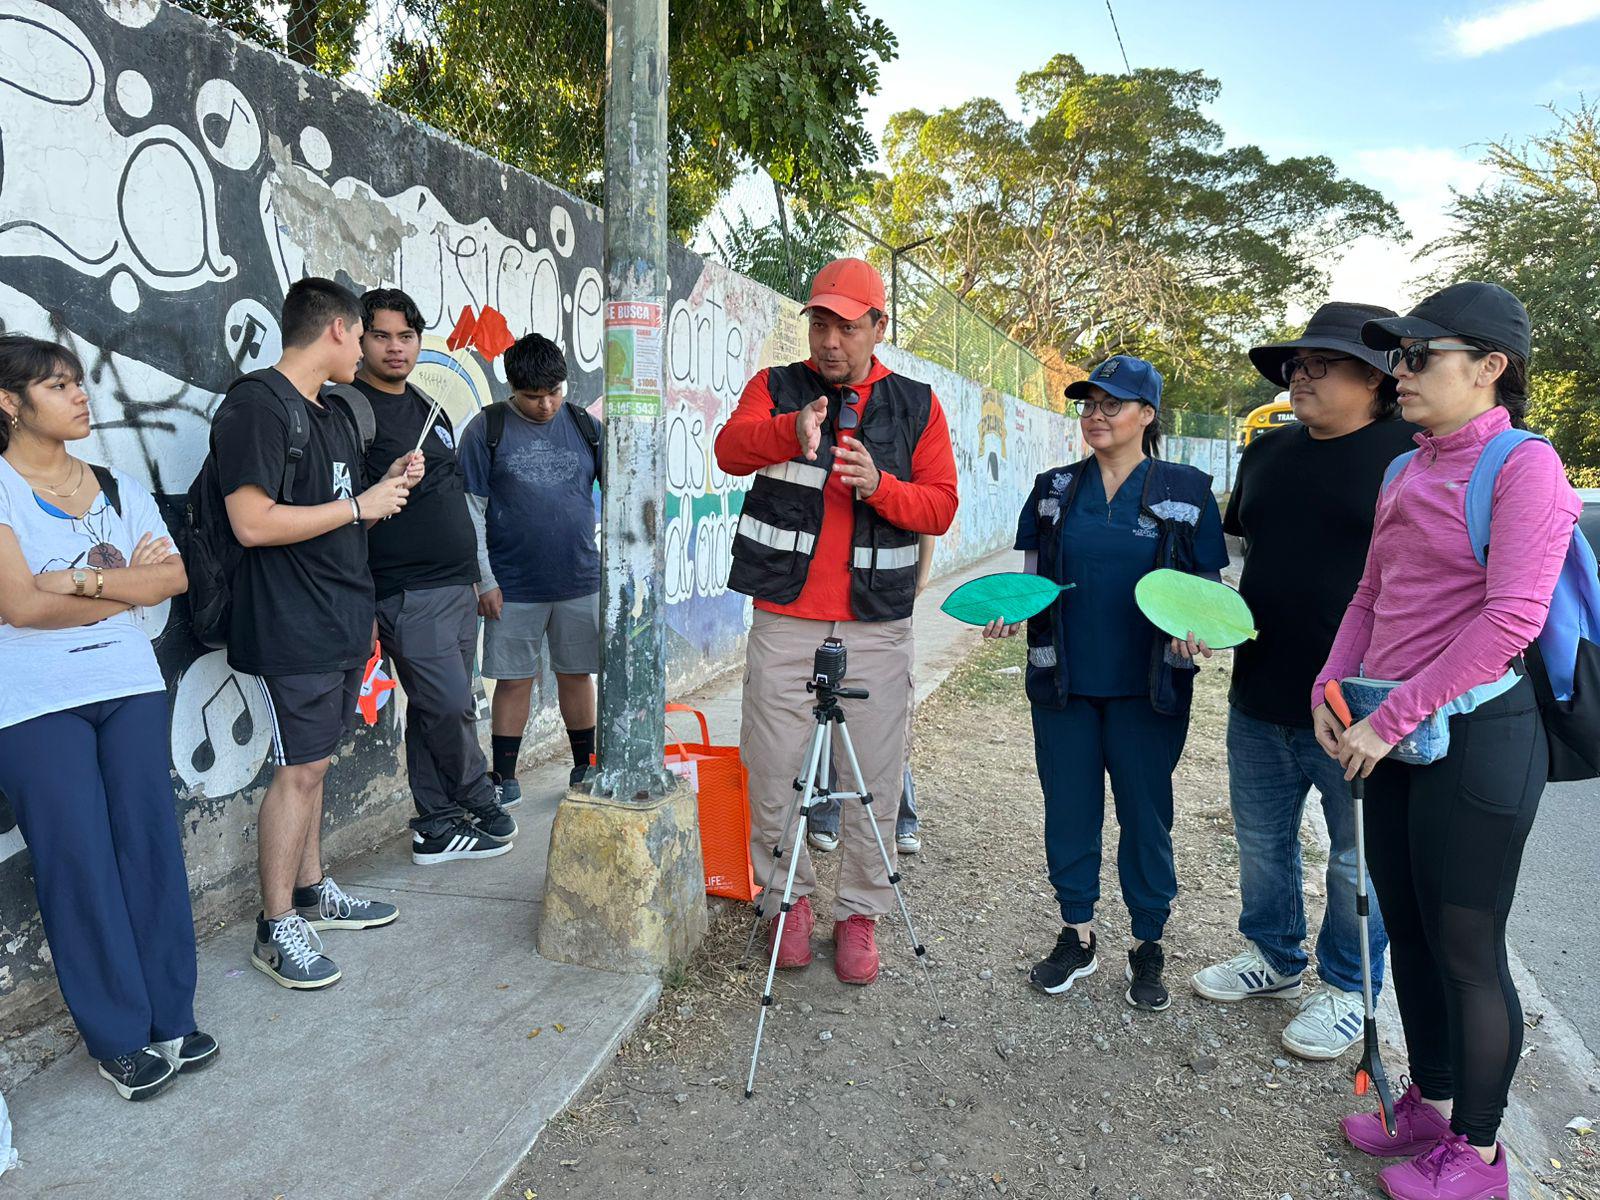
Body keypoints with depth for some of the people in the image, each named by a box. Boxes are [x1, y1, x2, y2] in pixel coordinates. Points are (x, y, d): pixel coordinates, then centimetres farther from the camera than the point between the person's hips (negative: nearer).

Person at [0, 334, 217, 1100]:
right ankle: (119, 1038, 13)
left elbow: (174, 576, -1)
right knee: (79, 864, 1)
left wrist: (83, 581, -13)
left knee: (151, 848, 3)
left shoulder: (118, 489, 11)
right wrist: (129, 584, -5)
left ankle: (169, 1018, 15)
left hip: (131, 689, 4)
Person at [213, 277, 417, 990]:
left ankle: (312, 891, 28)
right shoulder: (256, 405, -14)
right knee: (300, 769, -4)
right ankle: (276, 929, 9)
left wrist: (388, 483, 7)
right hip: (293, 627, -9)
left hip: (341, 620, 9)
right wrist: (360, 506, -15)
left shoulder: (332, 414, 17)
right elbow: (253, 524, -22)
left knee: (313, 763, 16)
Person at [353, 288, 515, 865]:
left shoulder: (431, 411, 18)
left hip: (457, 585, 7)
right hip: (408, 593, -7)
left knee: (435, 710, 12)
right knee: (451, 706, -7)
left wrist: (473, 575, 21)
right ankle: (483, 805, 16)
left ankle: (437, 827, 21)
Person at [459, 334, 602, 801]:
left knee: (576, 674, 11)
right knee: (514, 680, 6)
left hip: (580, 581, 2)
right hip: (513, 586, -2)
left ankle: (584, 768, 27)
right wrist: (484, 580, -7)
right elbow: (471, 509, -3)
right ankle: (504, 780, 20)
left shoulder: (584, 425, 4)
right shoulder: (487, 429, -3)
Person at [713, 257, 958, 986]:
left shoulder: (916, 406, 9)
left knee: (874, 779, 5)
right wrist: (790, 433, -35)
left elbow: (941, 506, 2)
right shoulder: (776, 387, 6)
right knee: (772, 770, 5)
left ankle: (860, 912, 23)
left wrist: (880, 487, -17)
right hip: (783, 618, 0)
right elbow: (731, 448, -14)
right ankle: (788, 899, 27)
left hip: (875, 625, 1)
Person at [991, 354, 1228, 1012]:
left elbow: (1209, 587, 3)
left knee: (1145, 811, 8)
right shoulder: (1054, 489, 6)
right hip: (1063, 680, 3)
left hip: (1147, 687, -2)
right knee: (1068, 806, 10)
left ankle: (1147, 947, 27)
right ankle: (1077, 937, 29)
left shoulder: (1185, 490, -1)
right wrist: (1011, 609, -10)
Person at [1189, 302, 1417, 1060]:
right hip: (1259, 698, 6)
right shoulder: (1267, 452, 9)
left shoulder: (1413, 453, -10)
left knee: (1357, 859, 12)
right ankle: (1273, 958, 41)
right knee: (1261, 840, 20)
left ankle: (1348, 989, 32)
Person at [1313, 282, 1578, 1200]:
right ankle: (1430, 1108, 37)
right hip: (1397, 738, 8)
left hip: (1476, 735, -7)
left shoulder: (1524, 464, -12)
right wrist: (1333, 688, 2)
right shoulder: (1406, 472, 11)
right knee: (1409, 935, 17)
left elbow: (1510, 618, -21)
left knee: (1467, 953, 6)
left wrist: (1391, 718, -20)